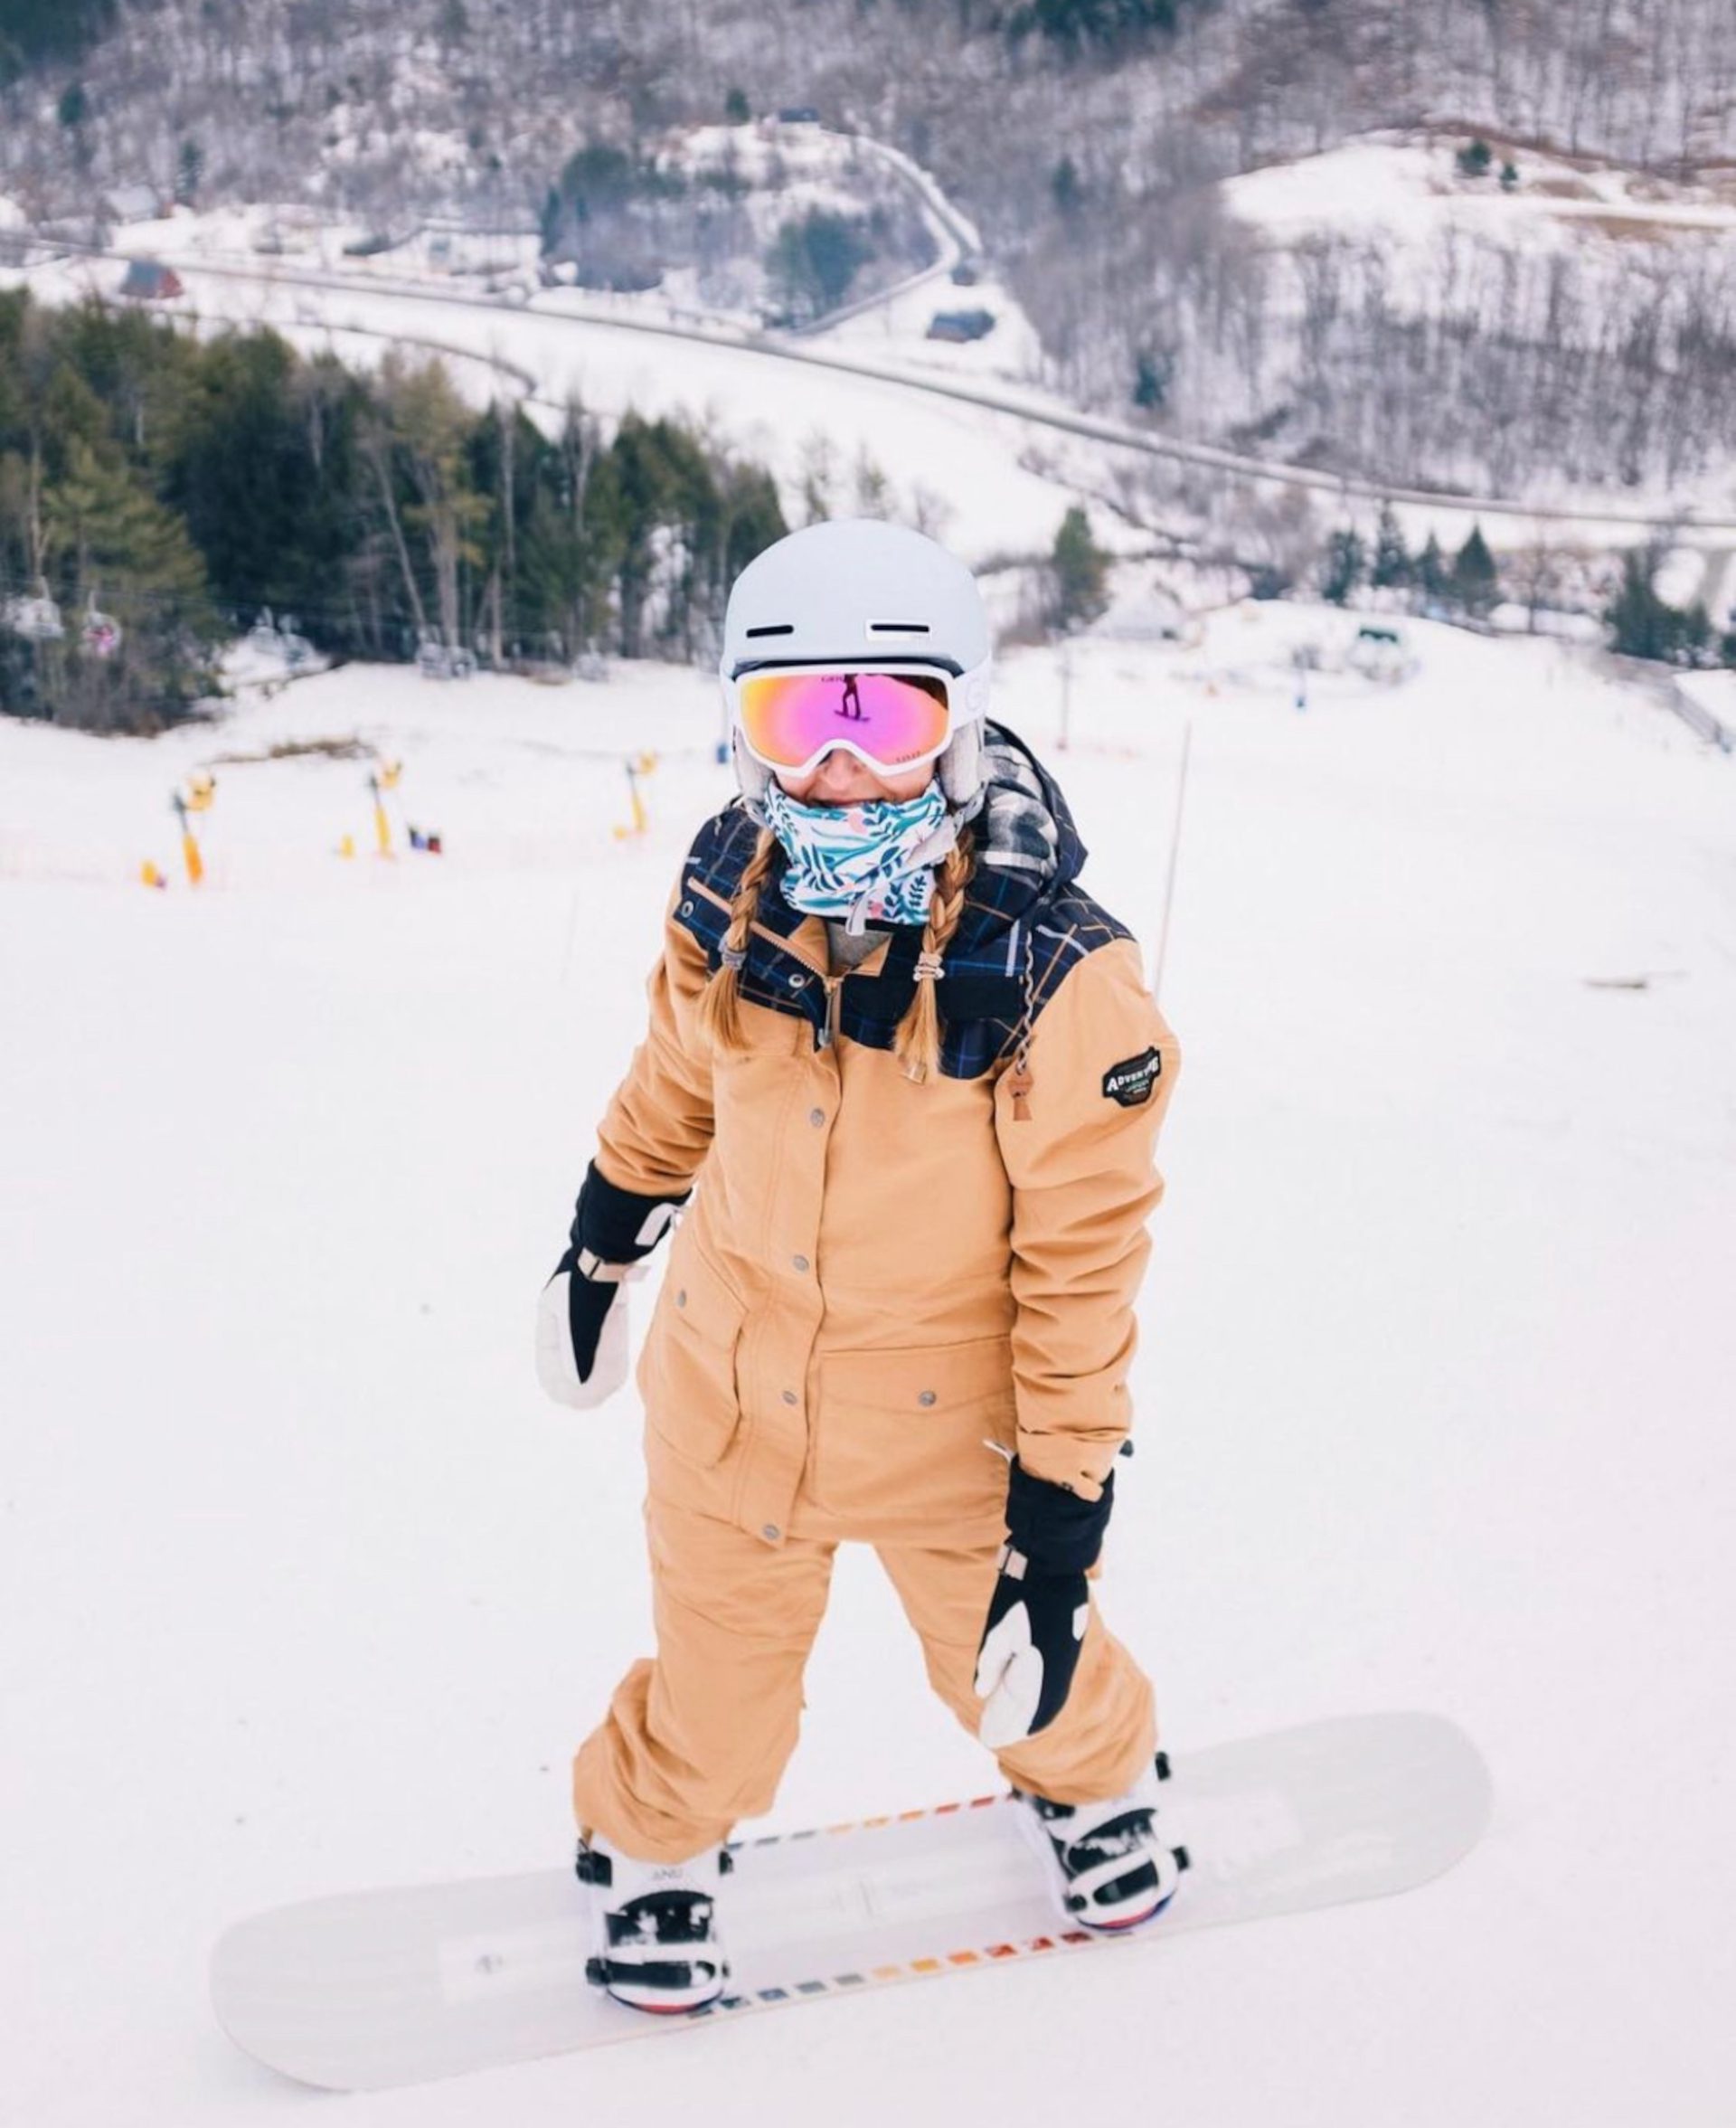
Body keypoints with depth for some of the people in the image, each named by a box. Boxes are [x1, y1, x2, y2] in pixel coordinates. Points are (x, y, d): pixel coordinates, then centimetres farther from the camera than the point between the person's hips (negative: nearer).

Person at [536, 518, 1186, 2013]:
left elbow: (1083, 1263, -19)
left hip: (953, 1430, -2)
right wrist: (599, 1253, 18)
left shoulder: (1061, 987, -27)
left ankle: (1097, 1779, 58)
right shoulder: (730, 903, -15)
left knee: (1009, 1662, 23)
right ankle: (655, 1843, 55)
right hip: (729, 1393, 3)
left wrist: (1061, 1521, -16)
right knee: (715, 1681, 22)